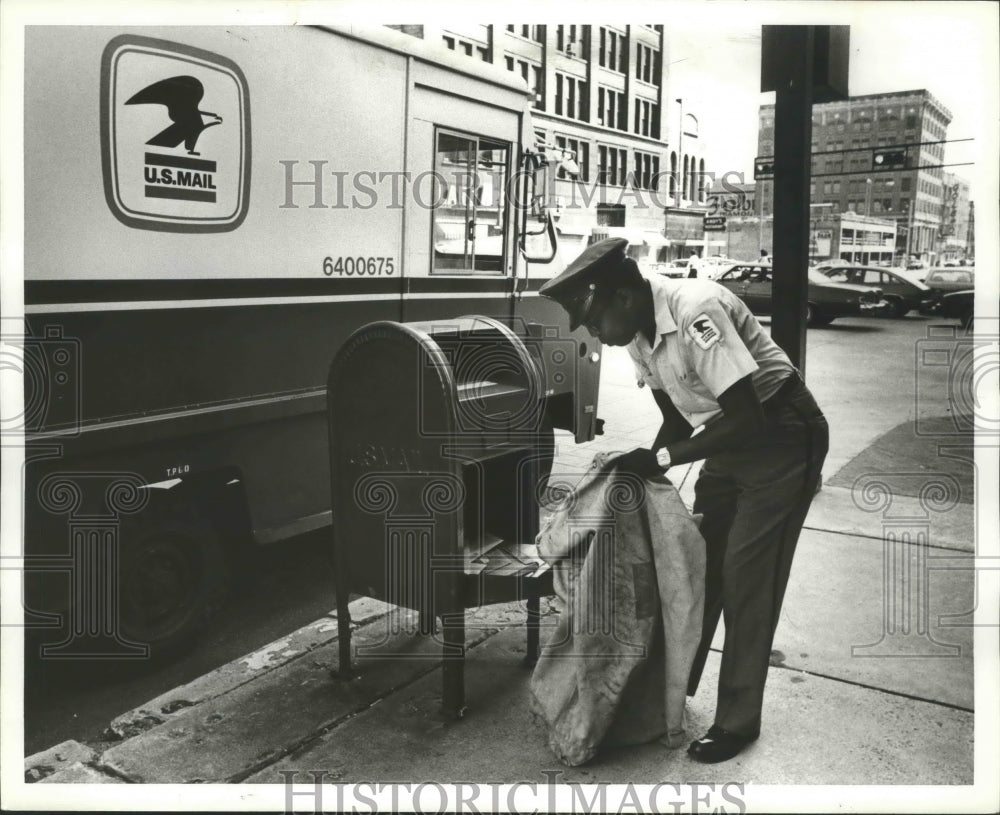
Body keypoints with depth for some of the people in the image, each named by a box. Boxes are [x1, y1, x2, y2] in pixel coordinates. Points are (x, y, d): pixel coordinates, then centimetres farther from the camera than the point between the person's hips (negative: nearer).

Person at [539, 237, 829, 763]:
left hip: (782, 435, -8)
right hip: (730, 438, 8)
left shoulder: (696, 311, -30)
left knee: (745, 574, -6)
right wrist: (645, 473, -4)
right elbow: (677, 419, 7)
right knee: (697, 560, 9)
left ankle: (737, 721, 8)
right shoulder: (639, 334, -4)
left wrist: (660, 458, -27)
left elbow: (747, 418, -30)